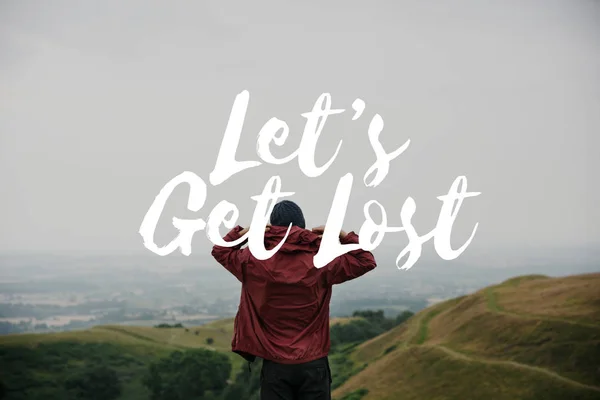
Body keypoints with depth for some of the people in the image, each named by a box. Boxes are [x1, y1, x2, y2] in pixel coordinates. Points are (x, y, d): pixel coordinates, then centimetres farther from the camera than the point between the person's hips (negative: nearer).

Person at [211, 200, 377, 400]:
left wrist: (243, 233, 5)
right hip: (314, 364, 0)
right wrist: (344, 237, 4)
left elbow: (220, 250, 15)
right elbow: (366, 261, 6)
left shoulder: (255, 262, -3)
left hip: (275, 366, 1)